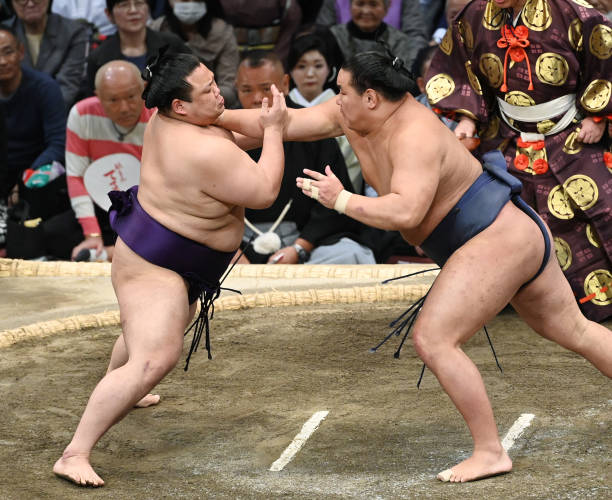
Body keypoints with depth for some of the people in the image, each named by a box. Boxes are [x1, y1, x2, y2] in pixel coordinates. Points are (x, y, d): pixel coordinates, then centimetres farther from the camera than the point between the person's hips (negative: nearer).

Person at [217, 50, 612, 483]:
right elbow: (283, 122, 0)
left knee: (432, 339, -13)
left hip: (494, 243, -11)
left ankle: (490, 452, -8)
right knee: (574, 331, 20)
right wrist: (217, 117, -3)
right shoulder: (352, 115, 0)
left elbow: (405, 212, -39)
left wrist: (341, 200, -30)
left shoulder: (414, 136, -26)